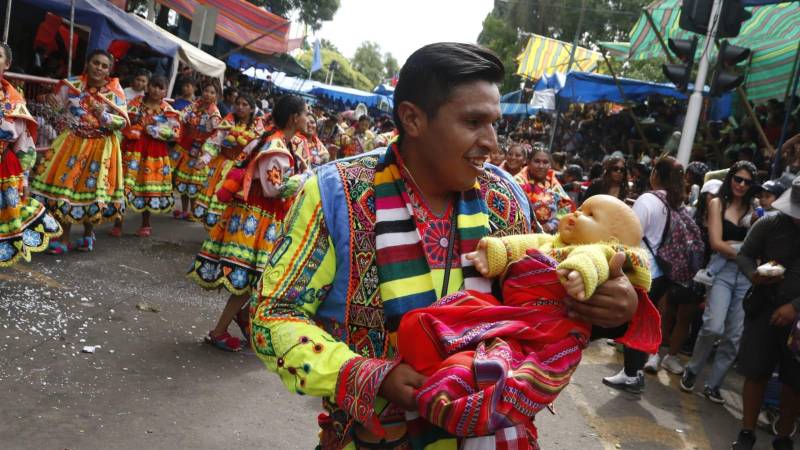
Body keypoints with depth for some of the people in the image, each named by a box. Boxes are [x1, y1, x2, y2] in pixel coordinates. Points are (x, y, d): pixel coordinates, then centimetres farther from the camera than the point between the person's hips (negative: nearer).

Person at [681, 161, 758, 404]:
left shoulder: (752, 210, 16)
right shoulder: (718, 203, 6)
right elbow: (716, 243, -3)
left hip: (746, 275, 4)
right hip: (722, 269, -3)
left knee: (734, 336, 1)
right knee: (713, 327, -20)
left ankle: (713, 385, 15)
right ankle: (692, 370, 4)